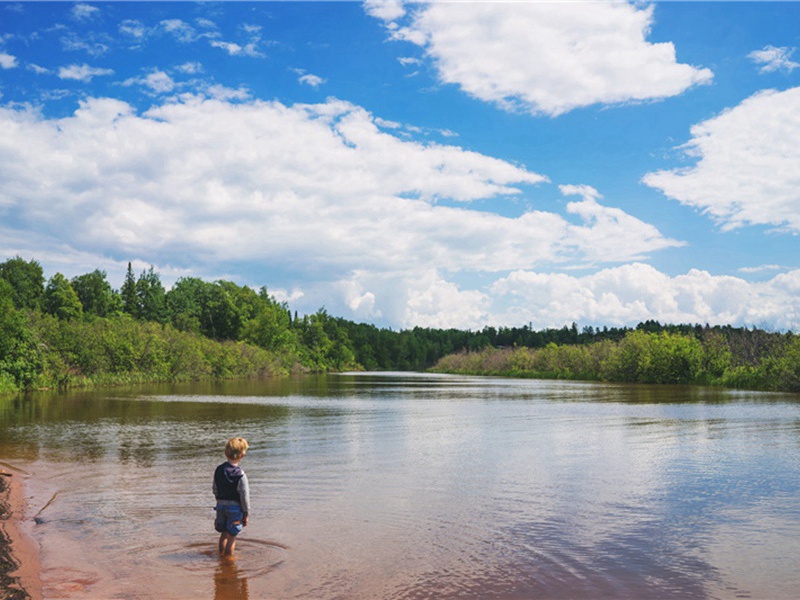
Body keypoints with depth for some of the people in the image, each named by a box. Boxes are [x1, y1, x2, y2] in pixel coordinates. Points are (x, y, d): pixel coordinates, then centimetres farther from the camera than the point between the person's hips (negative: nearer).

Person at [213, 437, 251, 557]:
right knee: (232, 537, 6)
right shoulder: (240, 475, -19)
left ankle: (221, 555, 33)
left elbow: (215, 490, 9)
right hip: (235, 508, -6)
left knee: (224, 534, 21)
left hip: (221, 506, 6)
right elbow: (244, 496, -16)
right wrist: (246, 514, -6)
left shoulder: (219, 470, -1)